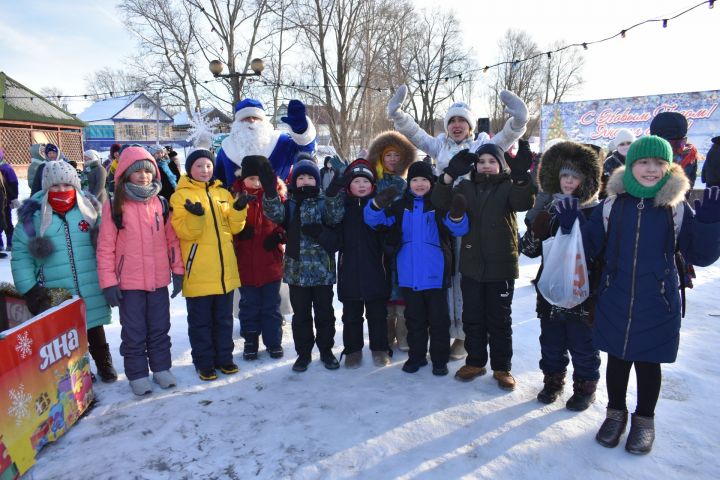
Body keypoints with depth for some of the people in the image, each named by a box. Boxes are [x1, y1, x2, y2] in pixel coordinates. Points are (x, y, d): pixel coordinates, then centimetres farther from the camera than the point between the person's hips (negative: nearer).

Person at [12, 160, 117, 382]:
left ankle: (104, 363, 37)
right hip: (54, 297, -1)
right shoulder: (32, 216, -4)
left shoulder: (90, 209, 2)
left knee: (95, 330, 16)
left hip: (90, 291, 1)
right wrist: (30, 290, -8)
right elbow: (20, 255, -3)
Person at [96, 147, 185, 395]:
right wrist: (108, 281, -8)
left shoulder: (161, 204, 4)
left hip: (159, 280, 3)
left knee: (160, 328, 15)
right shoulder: (114, 206, -6)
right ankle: (137, 375, 23)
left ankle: (161, 368, 30)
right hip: (129, 282, -3)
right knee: (134, 332, 9)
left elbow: (172, 239, 7)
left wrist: (178, 270, 4)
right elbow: (105, 247, -6)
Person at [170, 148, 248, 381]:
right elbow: (184, 232, -13)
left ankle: (224, 357, 28)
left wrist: (239, 210, -9)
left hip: (225, 268, 4)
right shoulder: (181, 196, -3)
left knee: (224, 318, 15)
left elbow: (233, 227, 9)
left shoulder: (222, 193, 10)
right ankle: (204, 363, 21)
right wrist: (196, 216, -30)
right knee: (201, 320, 7)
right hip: (198, 271, -4)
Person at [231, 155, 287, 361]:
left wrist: (279, 236, -13)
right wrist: (239, 233, -19)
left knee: (271, 305, 12)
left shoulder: (276, 193, -2)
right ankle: (250, 342, 29)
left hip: (271, 263, 0)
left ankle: (273, 342, 26)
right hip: (246, 264, 0)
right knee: (249, 305, 13)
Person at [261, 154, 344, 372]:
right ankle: (303, 352, 25)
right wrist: (269, 190, -29)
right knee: (301, 314, 10)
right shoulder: (290, 203, 6)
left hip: (323, 269, -1)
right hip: (297, 269, 1)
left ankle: (326, 350, 27)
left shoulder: (324, 202, 3)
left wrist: (334, 192, -31)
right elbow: (275, 214, -14)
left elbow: (335, 217, -17)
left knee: (325, 312, 10)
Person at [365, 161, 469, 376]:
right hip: (409, 274, 2)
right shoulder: (400, 206, 4)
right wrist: (378, 204, -24)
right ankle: (416, 356, 28)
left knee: (438, 318, 8)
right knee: (414, 318, 14)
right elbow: (373, 219, -2)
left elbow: (459, 230, -13)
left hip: (435, 274, -2)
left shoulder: (440, 204, -3)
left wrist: (456, 215, -36)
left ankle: (440, 359, 22)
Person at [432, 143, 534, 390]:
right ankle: (475, 362, 28)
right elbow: (440, 202, -7)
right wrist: (450, 175, -23)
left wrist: (522, 176, -39)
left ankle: (502, 367, 22)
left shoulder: (509, 186, -1)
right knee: (472, 317, 12)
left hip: (501, 266, -3)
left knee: (499, 319, 8)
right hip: (471, 265, 3)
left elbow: (524, 203, -21)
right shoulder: (466, 187, 6)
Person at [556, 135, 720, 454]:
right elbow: (590, 247, 3)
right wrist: (572, 226, -12)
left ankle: (644, 419, 35)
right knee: (617, 359, 15)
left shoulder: (677, 207, -5)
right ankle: (616, 413, 36)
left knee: (648, 363, 13)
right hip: (615, 302, 1)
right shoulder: (612, 204, -1)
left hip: (657, 305, -1)